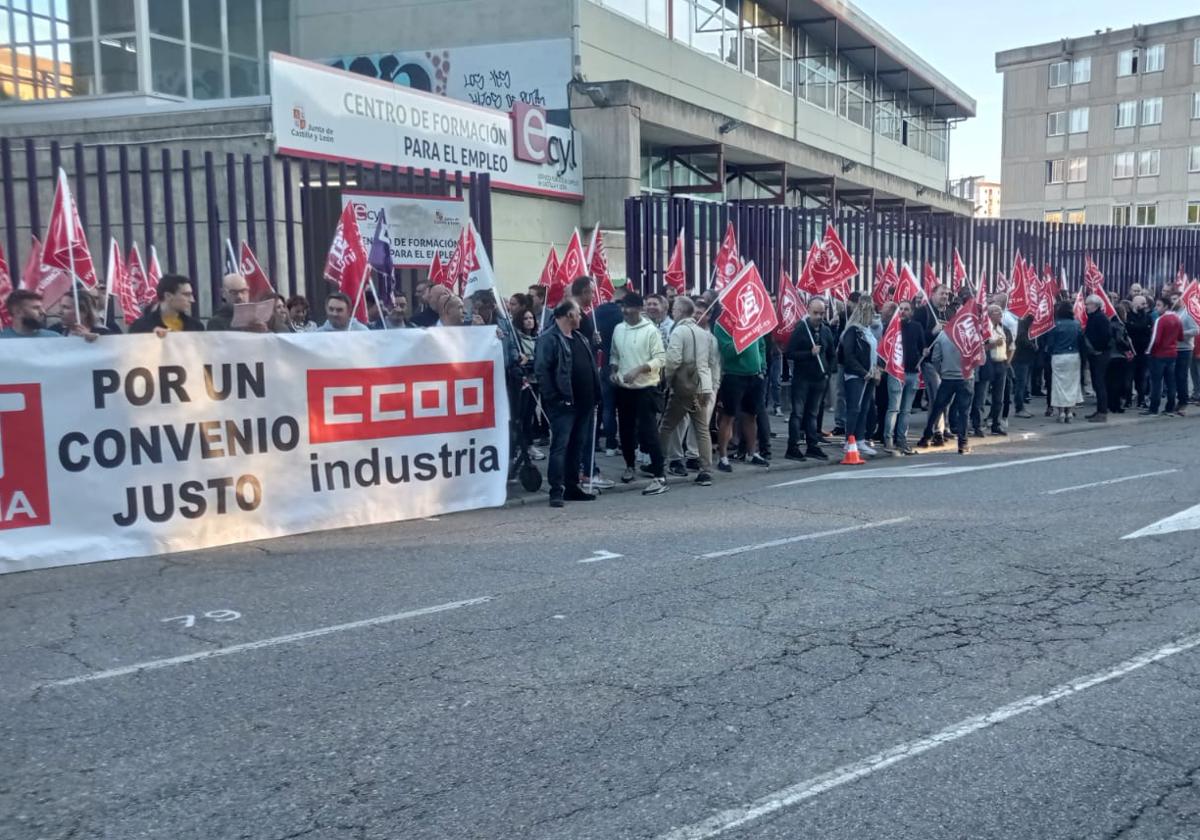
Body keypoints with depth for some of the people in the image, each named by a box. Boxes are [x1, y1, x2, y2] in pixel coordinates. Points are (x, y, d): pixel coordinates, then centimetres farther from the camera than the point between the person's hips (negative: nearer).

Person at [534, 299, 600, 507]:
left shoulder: (579, 338, 18)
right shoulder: (548, 339, -11)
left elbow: (590, 368, 22)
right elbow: (541, 371, -16)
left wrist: (594, 398, 16)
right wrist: (553, 398, -19)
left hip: (582, 403, 9)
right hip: (563, 404, -9)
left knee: (577, 445, 13)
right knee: (560, 445, -8)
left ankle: (572, 487, 21)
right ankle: (557, 491, -7)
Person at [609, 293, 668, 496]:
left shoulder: (651, 330, -10)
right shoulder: (618, 329, 6)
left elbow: (660, 359, -13)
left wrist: (638, 370, -23)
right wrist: (613, 370, -3)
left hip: (645, 388, -6)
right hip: (623, 388, 6)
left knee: (648, 431, -10)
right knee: (626, 429, 15)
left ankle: (659, 477, -9)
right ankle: (630, 465, 37)